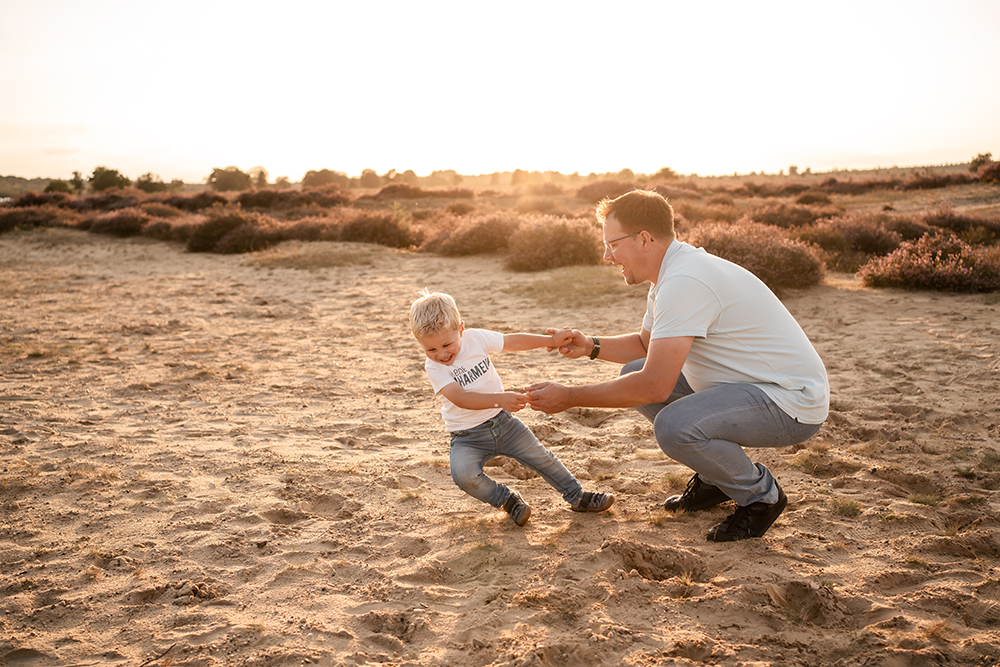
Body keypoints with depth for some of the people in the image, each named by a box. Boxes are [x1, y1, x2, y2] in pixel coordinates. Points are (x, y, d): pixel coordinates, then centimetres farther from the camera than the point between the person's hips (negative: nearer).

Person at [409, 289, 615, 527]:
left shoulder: (476, 338, -9)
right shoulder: (433, 367, -19)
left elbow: (514, 341, 4)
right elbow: (460, 398, -33)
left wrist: (552, 340, 1)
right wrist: (499, 398, -47)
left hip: (501, 421, 3)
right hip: (468, 437, -3)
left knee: (540, 457, 5)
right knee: (463, 474, -28)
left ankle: (577, 497, 27)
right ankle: (506, 499, -1)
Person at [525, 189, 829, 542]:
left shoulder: (684, 282, -26)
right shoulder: (671, 273, 7)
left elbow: (654, 386, -30)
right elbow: (646, 343, 23)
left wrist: (569, 397, -21)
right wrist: (591, 346, 4)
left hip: (792, 401, -10)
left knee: (674, 426, -32)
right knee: (633, 373, 9)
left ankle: (761, 495, -2)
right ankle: (717, 477, 19)